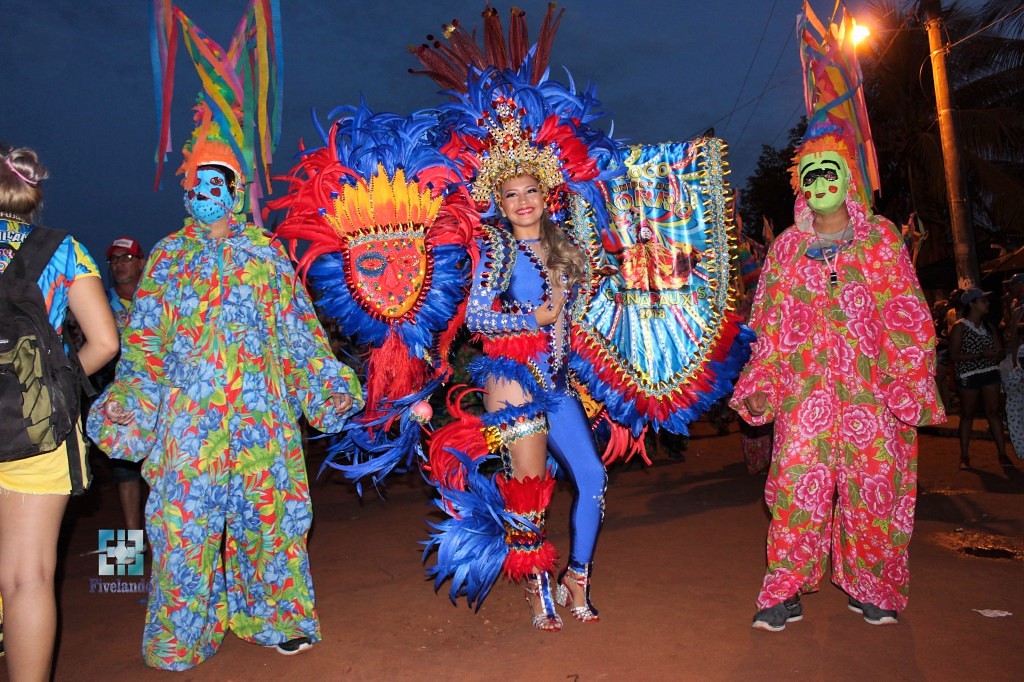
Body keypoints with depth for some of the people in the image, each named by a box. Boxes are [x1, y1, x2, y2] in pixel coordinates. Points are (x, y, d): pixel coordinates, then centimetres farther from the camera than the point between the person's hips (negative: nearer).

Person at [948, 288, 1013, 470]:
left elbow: (999, 352, 8)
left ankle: (1002, 453, 7)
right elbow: (954, 356, -13)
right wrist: (981, 355, -18)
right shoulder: (959, 327, -7)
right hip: (968, 375, -5)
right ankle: (964, 456, 11)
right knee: (968, 414, 3)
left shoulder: (988, 326, 11)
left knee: (993, 411, 3)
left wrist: (992, 355, -15)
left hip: (990, 373, 5)